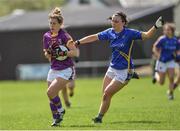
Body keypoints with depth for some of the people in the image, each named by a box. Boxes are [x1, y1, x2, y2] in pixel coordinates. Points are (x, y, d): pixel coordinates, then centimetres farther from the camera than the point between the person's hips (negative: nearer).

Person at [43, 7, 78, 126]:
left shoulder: (64, 36, -14)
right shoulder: (47, 36, 5)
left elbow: (75, 52, -16)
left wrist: (62, 53, -28)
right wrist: (48, 53, -8)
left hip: (66, 70, -7)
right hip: (53, 70, 7)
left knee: (51, 92, -19)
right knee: (52, 95, 6)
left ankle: (60, 111, 5)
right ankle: (56, 119, 19)